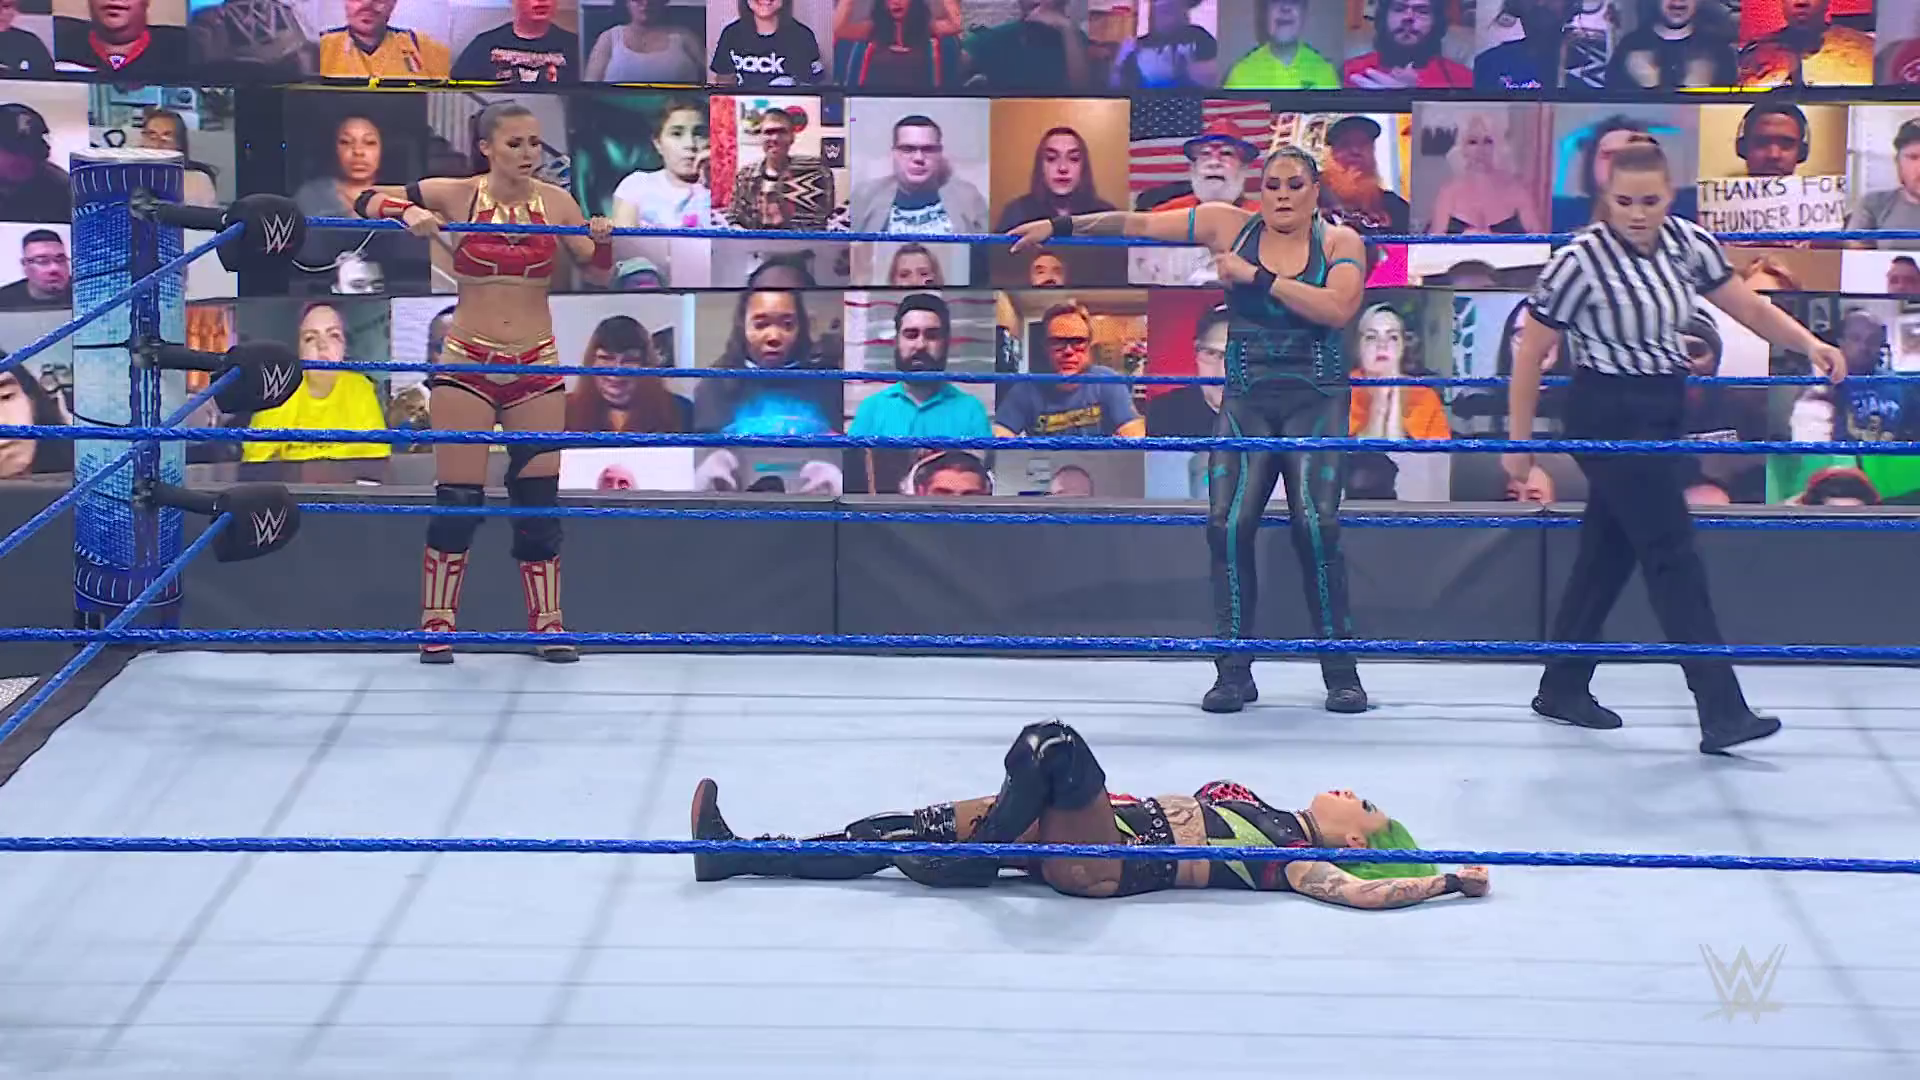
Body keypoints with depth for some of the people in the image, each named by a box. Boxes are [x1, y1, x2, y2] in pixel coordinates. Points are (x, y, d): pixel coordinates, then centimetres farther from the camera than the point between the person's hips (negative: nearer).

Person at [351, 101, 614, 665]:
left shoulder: (555, 202, 1)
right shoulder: (456, 195, -4)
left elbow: (596, 273, 5)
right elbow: (366, 200, -2)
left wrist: (602, 239, -16)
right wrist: (408, 212, -21)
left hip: (536, 365, 2)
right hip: (466, 363, -2)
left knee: (539, 497, 4)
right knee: (457, 499, -2)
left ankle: (548, 623, 14)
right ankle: (436, 625, 8)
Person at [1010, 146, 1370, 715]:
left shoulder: (1339, 241, 1)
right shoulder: (1230, 226, 7)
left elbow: (1340, 308, -18)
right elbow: (1137, 224, 13)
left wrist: (1257, 277, -16)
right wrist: (1059, 226, 14)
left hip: (1316, 402, -2)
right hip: (1247, 401, 2)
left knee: (1316, 524, -17)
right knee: (1228, 524, -12)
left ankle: (1341, 671, -7)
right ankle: (1234, 670, -2)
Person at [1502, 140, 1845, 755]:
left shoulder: (1689, 244, 0)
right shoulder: (1581, 260, -17)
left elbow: (1747, 306, 10)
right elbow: (1530, 353, -11)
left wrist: (1809, 344, -6)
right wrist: (1518, 442, -9)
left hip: (1664, 412, 7)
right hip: (1609, 417, -7)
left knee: (1609, 550, 15)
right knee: (1672, 556, -10)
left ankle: (1562, 689, 28)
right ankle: (1722, 715, -11)